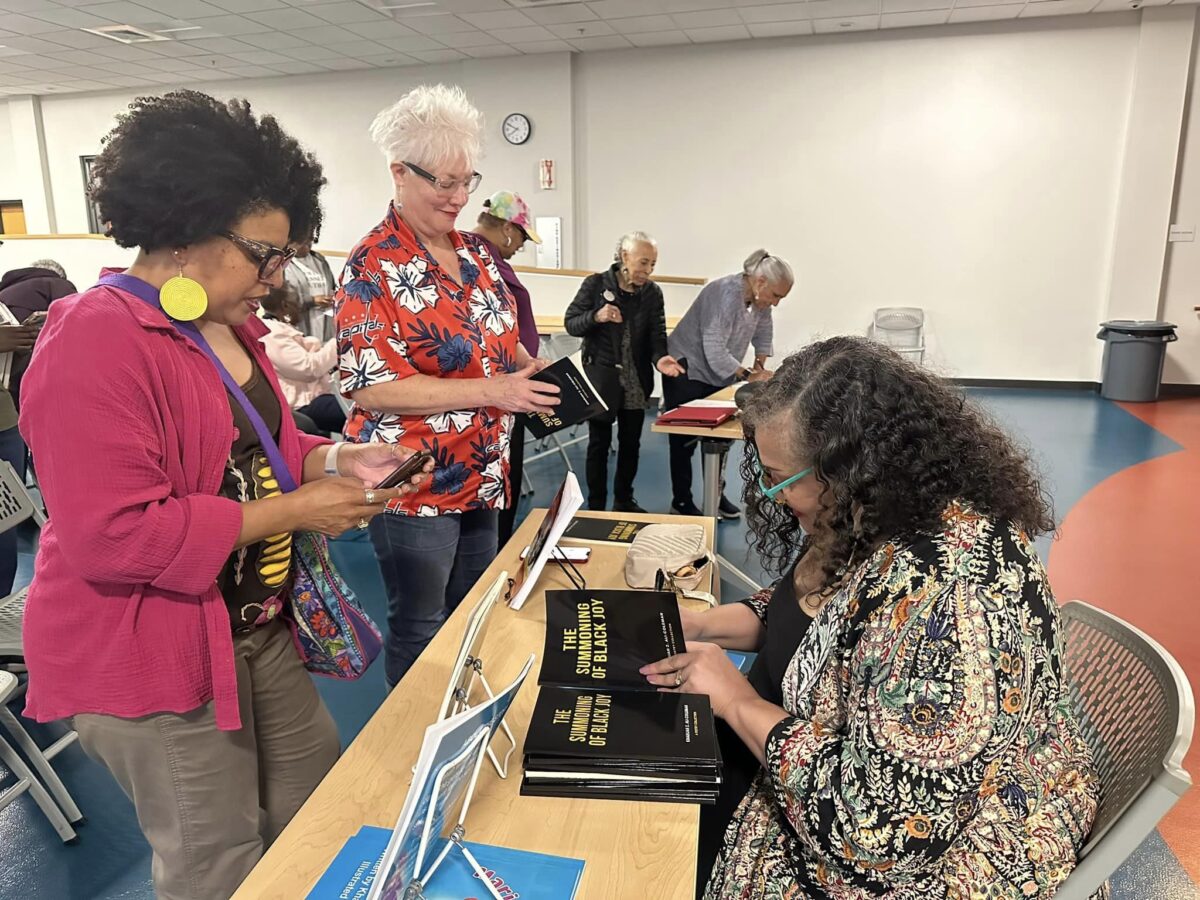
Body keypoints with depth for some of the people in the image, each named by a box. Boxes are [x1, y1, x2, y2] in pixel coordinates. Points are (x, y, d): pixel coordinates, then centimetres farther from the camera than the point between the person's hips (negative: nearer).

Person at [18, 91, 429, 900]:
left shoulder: (225, 325, 6)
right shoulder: (95, 343, -23)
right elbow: (114, 536, -29)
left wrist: (331, 461, -3)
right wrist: (291, 512, -25)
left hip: (255, 625, 9)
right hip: (147, 656, -9)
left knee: (321, 797, 21)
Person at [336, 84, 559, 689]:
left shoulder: (475, 253, 7)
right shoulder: (373, 268, -15)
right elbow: (372, 387, -21)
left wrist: (536, 369, -2)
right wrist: (490, 392, -25)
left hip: (482, 475, 7)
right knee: (420, 629, 10)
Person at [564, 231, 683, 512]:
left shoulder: (653, 293, 2)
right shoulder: (596, 284, -8)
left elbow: (657, 333, -4)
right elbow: (570, 323, -6)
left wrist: (659, 358, -26)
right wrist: (596, 317, -27)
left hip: (636, 381, 4)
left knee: (631, 442, 13)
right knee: (599, 442, 4)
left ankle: (624, 500, 29)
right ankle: (595, 505, 17)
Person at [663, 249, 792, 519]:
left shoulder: (759, 297, -4)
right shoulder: (726, 294, -29)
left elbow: (763, 330, 13)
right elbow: (714, 350, -32)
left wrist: (760, 364, 0)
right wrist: (749, 376, -31)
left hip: (719, 373, 8)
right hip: (688, 369, -8)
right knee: (685, 438, -1)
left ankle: (716, 495, 20)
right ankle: (682, 501, 8)